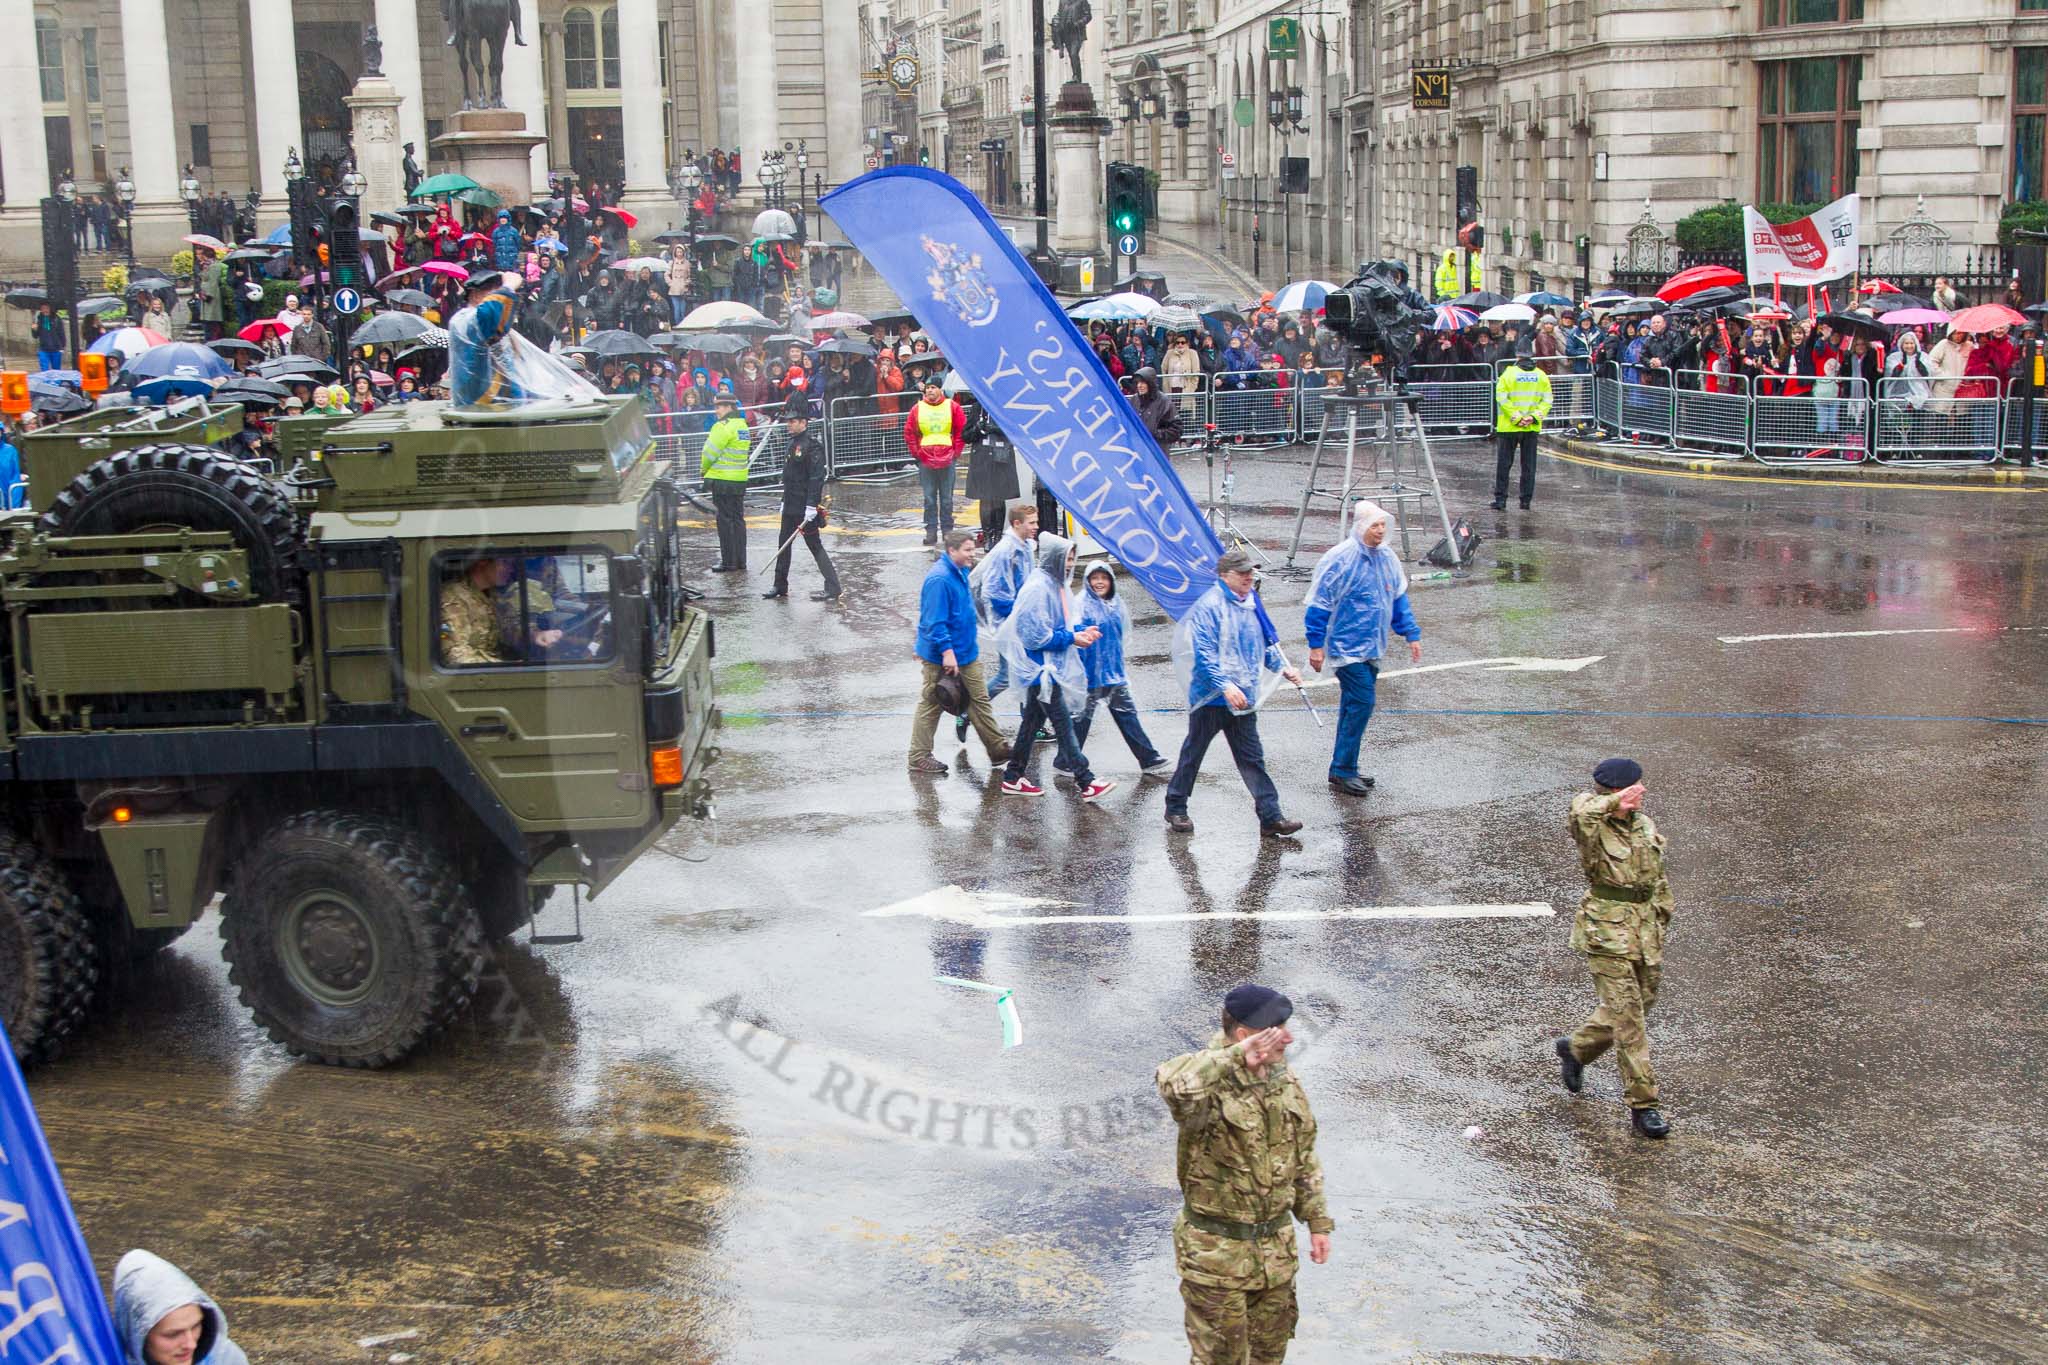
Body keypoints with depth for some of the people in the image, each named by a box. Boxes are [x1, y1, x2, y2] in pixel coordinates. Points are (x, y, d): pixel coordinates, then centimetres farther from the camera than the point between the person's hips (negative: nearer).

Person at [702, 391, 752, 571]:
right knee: (738, 520, 12)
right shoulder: (742, 425, 11)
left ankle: (728, 563, 0)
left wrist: (704, 471, 5)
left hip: (722, 480, -8)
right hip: (740, 480, 8)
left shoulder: (723, 427, -16)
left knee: (725, 521, -2)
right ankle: (740, 562, 16)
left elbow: (710, 452, -13)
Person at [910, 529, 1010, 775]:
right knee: (931, 705, 3)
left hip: (966, 653, 9)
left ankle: (998, 749, 21)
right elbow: (935, 621, -25)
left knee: (979, 699, 13)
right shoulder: (939, 579, -23)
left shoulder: (960, 573, 8)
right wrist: (947, 651, -27)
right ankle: (919, 757, 13)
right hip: (941, 658, -9)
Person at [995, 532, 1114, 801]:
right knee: (1063, 723, -6)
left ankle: (1013, 778, 23)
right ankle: (1085, 782, -3)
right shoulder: (1038, 588, -20)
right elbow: (1036, 636, -23)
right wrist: (1072, 638, -18)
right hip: (1041, 667, -10)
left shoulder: (1054, 584, 10)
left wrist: (1081, 631, 3)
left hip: (1050, 667, 10)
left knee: (1032, 720, 15)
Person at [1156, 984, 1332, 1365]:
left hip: (1277, 1249, 7)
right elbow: (1173, 1083, -50)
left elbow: (1304, 1159, 14)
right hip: (1217, 1251, -7)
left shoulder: (1285, 1080, 2)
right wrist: (1235, 1056, -43)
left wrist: (1318, 1221, 12)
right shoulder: (1212, 1087, -22)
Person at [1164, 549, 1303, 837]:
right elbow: (1204, 653, -22)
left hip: (1243, 698, 7)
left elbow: (1266, 643, 24)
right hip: (1211, 697, -7)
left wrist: (1283, 668, 10)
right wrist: (1225, 686, -29)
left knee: (1252, 759, 5)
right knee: (1193, 753, 8)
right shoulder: (1210, 605, -15)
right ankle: (1175, 809, 22)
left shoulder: (1250, 603, 10)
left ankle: (1271, 817, 1)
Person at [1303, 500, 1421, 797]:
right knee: (1361, 703, -13)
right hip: (1347, 647, -8)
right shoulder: (1339, 559, -15)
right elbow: (1319, 603, -12)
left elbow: (1399, 599, 20)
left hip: (1372, 648, 8)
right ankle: (1342, 770, -5)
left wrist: (1411, 634, 17)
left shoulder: (1387, 558, 8)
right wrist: (1316, 645, -13)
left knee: (1355, 706, 12)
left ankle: (1343, 769, 21)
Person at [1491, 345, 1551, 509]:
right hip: (1532, 428, 3)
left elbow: (1502, 399, -13)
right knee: (1529, 465, 9)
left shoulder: (1508, 374, -6)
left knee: (1504, 464, 4)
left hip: (1509, 427, -3)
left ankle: (1500, 500, 2)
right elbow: (1547, 400, -1)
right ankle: (1526, 501, 10)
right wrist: (1534, 416, -6)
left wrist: (1516, 417, -12)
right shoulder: (1542, 376, 4)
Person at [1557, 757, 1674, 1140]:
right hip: (1606, 932, -7)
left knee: (1638, 1006, 17)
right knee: (1628, 1017, -7)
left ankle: (1576, 1049, 42)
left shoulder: (1646, 827, 9)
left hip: (1645, 931, 7)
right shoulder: (1593, 829, -11)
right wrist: (1616, 800, -26)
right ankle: (1642, 1104, -1)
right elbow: (1583, 810, -38)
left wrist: (1659, 928, 19)